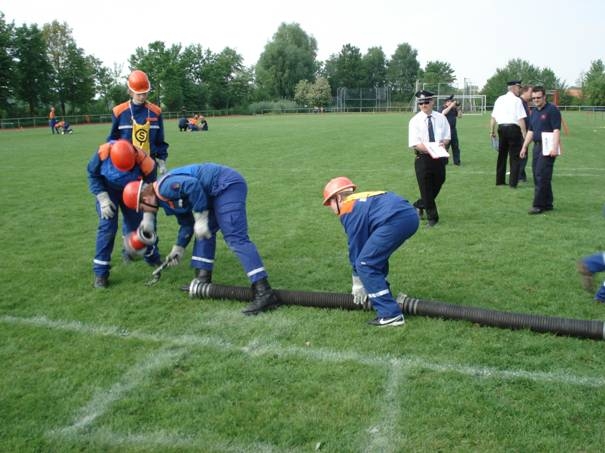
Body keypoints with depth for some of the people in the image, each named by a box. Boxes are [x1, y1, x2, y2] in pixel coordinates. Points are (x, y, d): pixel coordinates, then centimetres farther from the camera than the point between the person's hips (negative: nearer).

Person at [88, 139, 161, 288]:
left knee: (142, 224, 6)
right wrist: (103, 199, -23)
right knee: (107, 225, -12)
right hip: (108, 190, -1)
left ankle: (152, 257, 33)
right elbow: (92, 175, -15)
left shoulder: (145, 162, -35)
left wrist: (148, 217, -24)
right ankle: (100, 272, -4)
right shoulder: (103, 153, -35)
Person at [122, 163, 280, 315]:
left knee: (235, 238, -19)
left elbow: (192, 185, -25)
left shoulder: (164, 188, -11)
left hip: (227, 184, -11)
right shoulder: (167, 199, 20)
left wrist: (200, 219, -18)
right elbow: (186, 222, 28)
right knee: (204, 232, 18)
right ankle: (203, 281, 24)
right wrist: (179, 248, 31)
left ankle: (264, 293, -27)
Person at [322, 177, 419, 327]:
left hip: (395, 220, -9)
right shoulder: (363, 199, 32)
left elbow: (356, 246, 7)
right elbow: (366, 242, 33)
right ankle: (383, 298, 37)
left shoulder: (348, 209, 6)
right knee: (376, 259, 27)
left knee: (365, 264, 0)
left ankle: (390, 314, -4)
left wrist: (358, 284, 16)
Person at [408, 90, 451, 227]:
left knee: (437, 185, 12)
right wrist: (429, 150, -28)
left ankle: (419, 205, 36)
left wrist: (443, 143, -18)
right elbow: (415, 143, -13)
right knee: (426, 188, -1)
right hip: (423, 158, -3)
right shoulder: (415, 121, -5)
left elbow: (447, 137, 6)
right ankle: (432, 217, 11)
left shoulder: (441, 118, 5)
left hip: (439, 157, 4)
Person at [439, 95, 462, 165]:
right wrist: (451, 106, -23)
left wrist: (458, 108, -2)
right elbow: (444, 113, -24)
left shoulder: (454, 109, 12)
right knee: (445, 146, -8)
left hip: (453, 130, 6)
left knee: (456, 146, 8)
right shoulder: (443, 108, -2)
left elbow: (459, 115, 11)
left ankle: (456, 161, 15)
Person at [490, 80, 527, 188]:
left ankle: (500, 181, 21)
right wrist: (524, 134, -9)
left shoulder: (499, 99, 10)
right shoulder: (517, 100, -8)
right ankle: (513, 183, 0)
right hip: (513, 129, -6)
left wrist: (492, 131, 17)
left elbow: (493, 117, 10)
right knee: (514, 157, 1)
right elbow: (521, 119, -13)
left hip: (501, 128, 6)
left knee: (502, 155, 15)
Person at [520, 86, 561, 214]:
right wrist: (524, 147, 19)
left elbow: (556, 130, -15)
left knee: (542, 176, -11)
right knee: (537, 176, 9)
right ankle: (548, 204, 17)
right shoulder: (534, 112, 16)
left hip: (548, 148, -8)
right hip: (537, 146, 8)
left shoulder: (552, 110, -8)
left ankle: (538, 205, -9)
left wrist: (554, 148, -23)